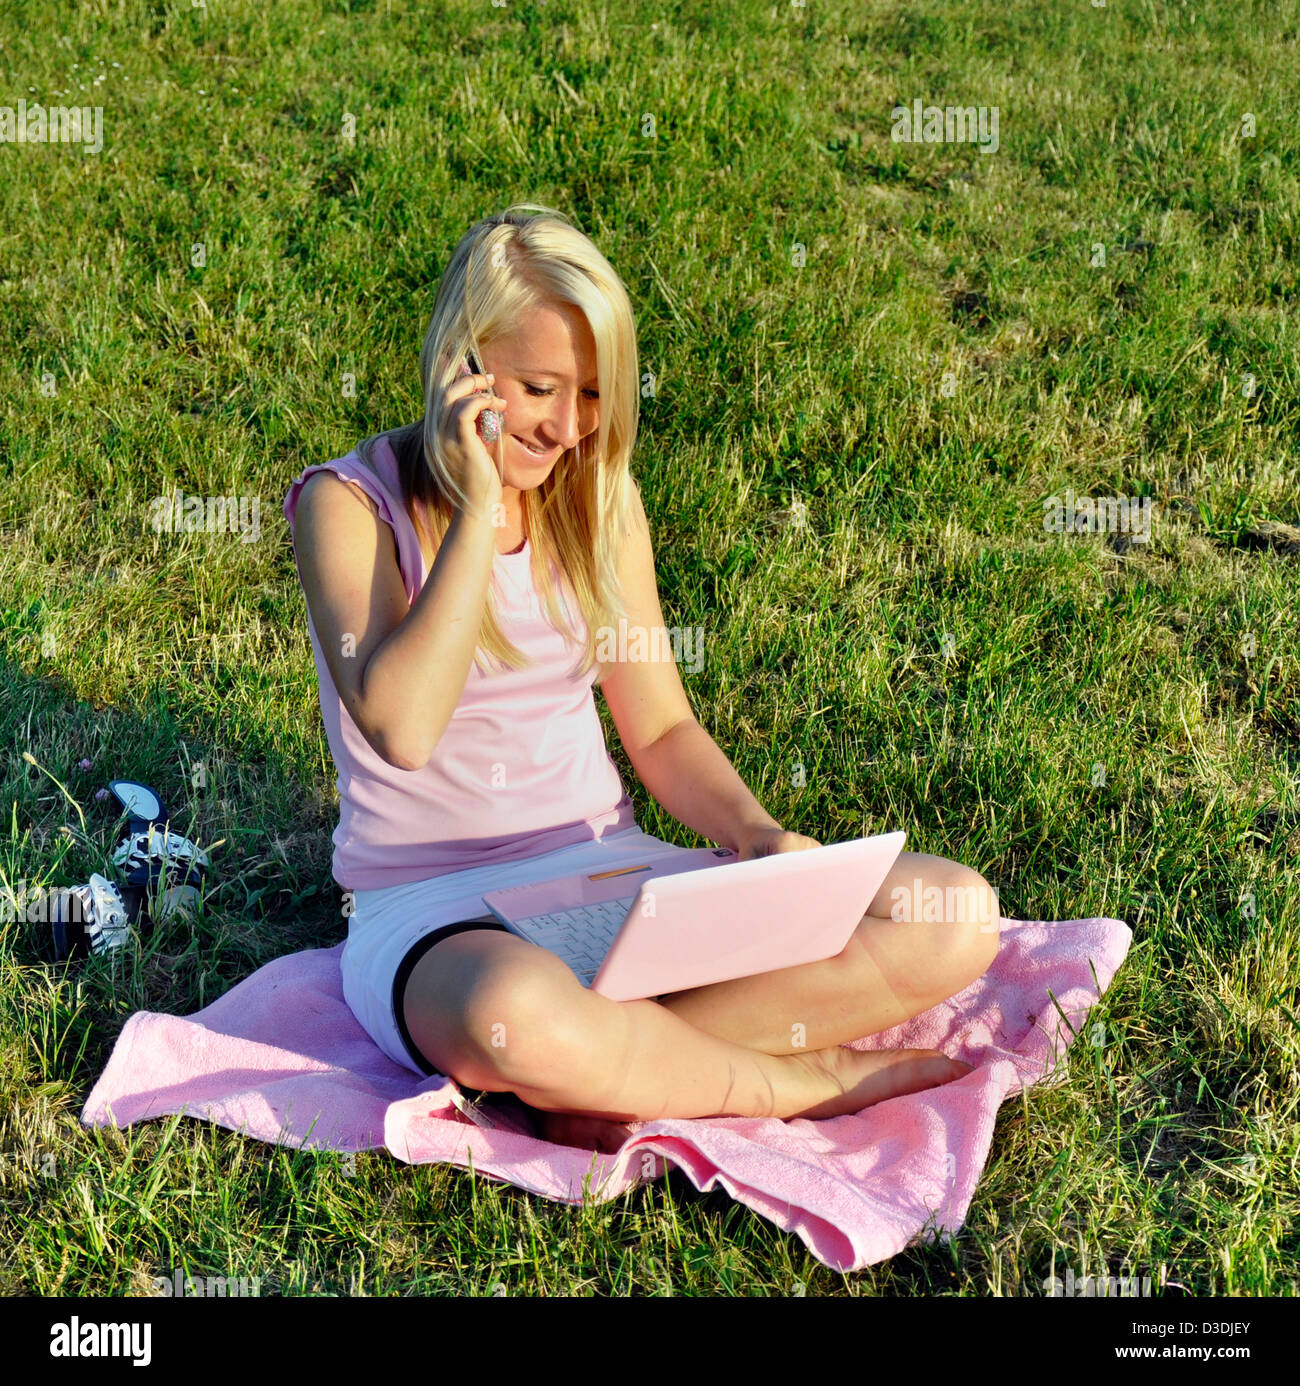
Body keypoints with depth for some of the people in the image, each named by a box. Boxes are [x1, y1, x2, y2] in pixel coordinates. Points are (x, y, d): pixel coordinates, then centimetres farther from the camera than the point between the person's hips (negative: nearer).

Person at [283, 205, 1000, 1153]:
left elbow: (662, 729, 10)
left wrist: (757, 834, -9)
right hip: (430, 912, -5)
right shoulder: (352, 504, -7)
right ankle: (801, 1081, -14)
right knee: (520, 1018, -44)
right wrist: (480, 510, -20)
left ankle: (621, 1079, -19)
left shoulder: (599, 498, 8)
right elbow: (400, 727, -23)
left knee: (957, 914, -13)